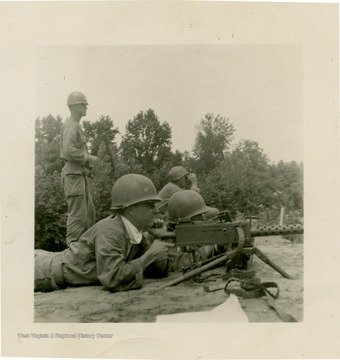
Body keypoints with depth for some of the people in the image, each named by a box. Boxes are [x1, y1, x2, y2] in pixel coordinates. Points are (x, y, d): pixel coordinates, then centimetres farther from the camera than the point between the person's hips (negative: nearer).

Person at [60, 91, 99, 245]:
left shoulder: (75, 126, 20)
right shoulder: (70, 126, -12)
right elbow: (69, 151, -25)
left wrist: (87, 158, 13)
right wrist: (87, 157, -16)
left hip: (79, 174, 11)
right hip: (73, 174, -11)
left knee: (90, 212, 15)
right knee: (77, 214, -6)